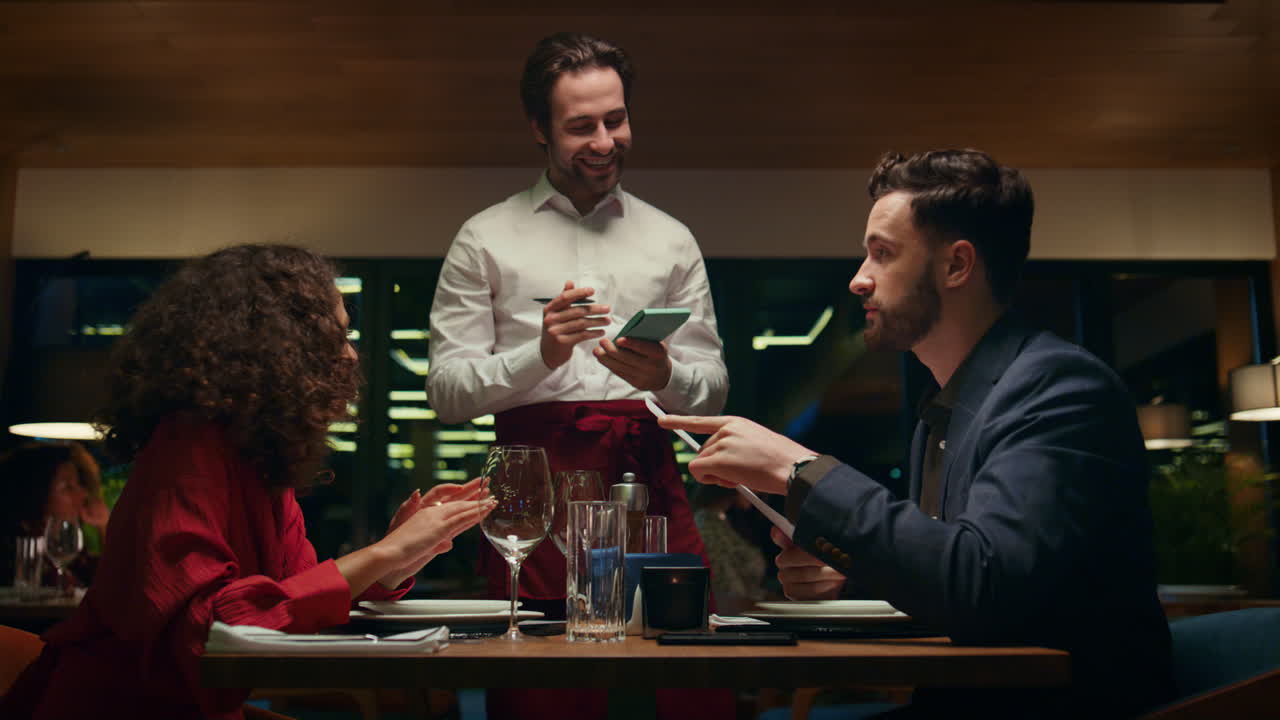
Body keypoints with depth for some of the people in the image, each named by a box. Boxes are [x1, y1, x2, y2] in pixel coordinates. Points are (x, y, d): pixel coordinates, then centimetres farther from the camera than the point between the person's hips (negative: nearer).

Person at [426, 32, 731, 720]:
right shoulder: (485, 239, 11)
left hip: (647, 482, 2)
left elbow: (713, 390, 13)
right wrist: (540, 356, -12)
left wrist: (665, 377, -9)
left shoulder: (671, 240, 17)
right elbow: (445, 390, 4)